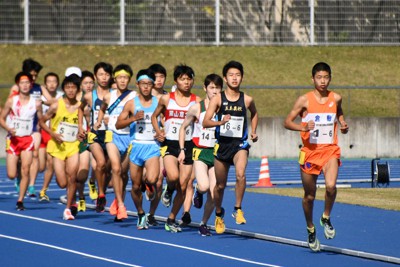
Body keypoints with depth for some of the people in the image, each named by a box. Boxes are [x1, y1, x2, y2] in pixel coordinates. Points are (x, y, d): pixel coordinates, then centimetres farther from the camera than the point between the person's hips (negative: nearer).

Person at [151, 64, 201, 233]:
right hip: (169, 144, -2)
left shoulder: (197, 101, 3)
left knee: (183, 186, 2)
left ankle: (171, 219, 19)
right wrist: (158, 132, 1)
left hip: (188, 145, 2)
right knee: (173, 177, -28)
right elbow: (154, 116, 16)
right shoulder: (166, 99, 3)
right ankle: (169, 190, 9)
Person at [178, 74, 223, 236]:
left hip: (216, 153, 2)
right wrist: (182, 150, 2)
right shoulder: (196, 108, -3)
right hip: (199, 151, -2)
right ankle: (197, 192, 13)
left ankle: (204, 223, 17)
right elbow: (183, 128, 8)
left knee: (213, 194, -3)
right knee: (204, 186, -24)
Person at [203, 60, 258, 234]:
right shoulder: (217, 99, -4)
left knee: (241, 174, -29)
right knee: (220, 185, 11)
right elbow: (205, 122, -11)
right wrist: (220, 122, -29)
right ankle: (218, 214, 36)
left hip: (240, 144, 0)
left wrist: (253, 132, 12)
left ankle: (238, 209, -13)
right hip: (222, 144, 0)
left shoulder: (247, 100, 1)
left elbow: (254, 114, 25)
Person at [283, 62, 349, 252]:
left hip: (330, 150, 1)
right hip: (310, 151, -1)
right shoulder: (304, 100, -4)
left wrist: (343, 126, 7)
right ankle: (310, 230, 30)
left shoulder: (336, 99, 4)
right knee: (309, 195, 8)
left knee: (331, 186, -23)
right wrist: (303, 127, -20)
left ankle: (326, 218, 4)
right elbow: (287, 122, -2)